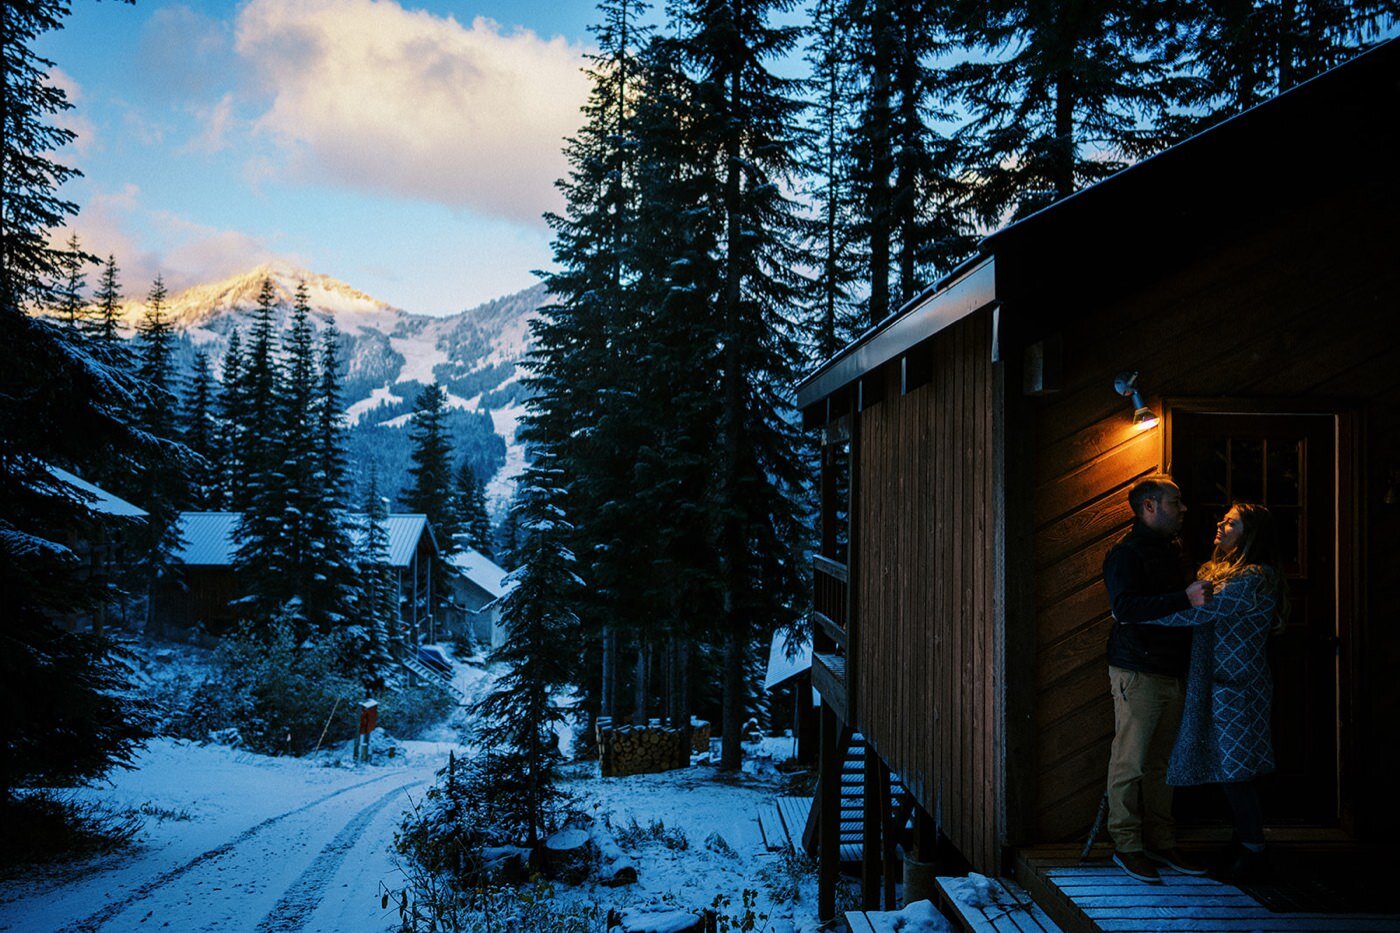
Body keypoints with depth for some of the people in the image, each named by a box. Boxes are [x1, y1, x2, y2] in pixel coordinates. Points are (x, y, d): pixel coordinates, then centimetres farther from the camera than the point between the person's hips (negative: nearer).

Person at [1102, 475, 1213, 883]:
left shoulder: (1174, 551, 18)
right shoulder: (1126, 553, -9)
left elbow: (1188, 599, 31)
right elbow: (1126, 607, -23)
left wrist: (1203, 596, 11)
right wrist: (1185, 598, -27)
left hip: (1172, 673, 8)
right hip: (1137, 672, -8)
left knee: (1161, 761, 12)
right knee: (1130, 761, -3)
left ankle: (1160, 841, 20)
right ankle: (1126, 845, 4)